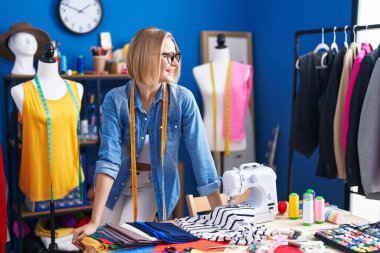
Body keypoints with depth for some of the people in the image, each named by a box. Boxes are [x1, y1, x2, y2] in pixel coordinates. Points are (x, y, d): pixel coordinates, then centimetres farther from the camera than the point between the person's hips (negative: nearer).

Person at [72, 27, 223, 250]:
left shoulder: (183, 99, -18)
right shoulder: (115, 100, -18)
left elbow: (201, 156, -17)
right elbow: (109, 158, -26)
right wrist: (94, 222, -32)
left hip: (155, 186, -1)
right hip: (119, 184, 1)